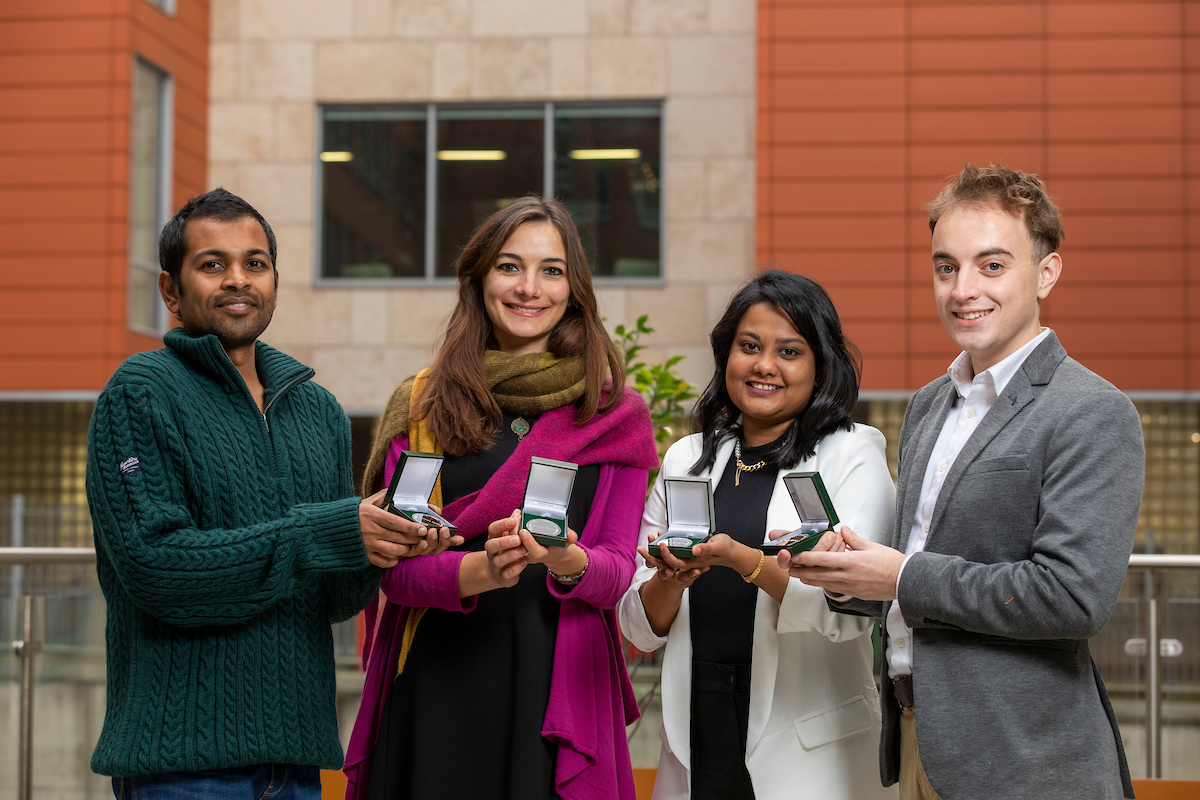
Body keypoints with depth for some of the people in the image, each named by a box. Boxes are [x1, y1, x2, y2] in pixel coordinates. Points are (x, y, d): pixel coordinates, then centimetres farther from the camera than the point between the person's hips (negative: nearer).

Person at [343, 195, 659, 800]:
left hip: (559, 689, 0)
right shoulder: (419, 407, 7)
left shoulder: (615, 416, 8)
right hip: (435, 688, 0)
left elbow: (618, 570, 2)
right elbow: (391, 567, 0)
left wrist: (569, 563, -21)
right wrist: (481, 570, -20)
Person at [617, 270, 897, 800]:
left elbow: (848, 610, -16)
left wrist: (737, 557, -28)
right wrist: (671, 581, -14)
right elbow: (641, 629, 7)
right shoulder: (686, 459, 8)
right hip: (696, 746, 3)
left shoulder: (853, 455, -3)